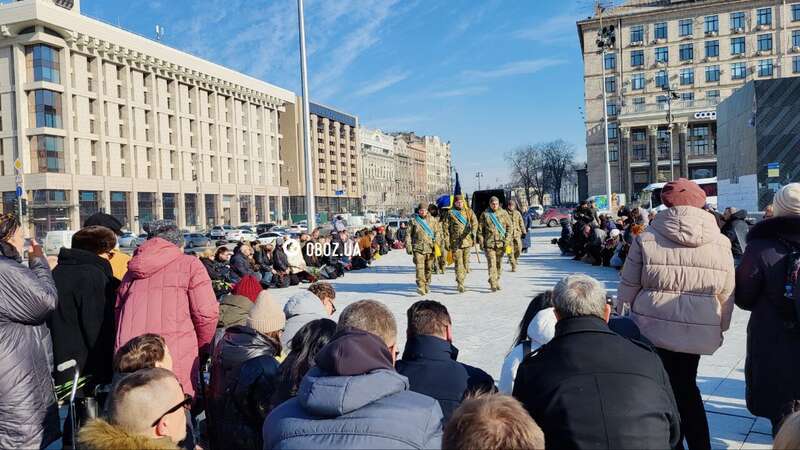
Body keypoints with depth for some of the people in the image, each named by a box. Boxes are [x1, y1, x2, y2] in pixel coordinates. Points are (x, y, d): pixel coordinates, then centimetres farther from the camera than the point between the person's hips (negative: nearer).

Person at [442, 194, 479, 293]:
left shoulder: (468, 211, 9)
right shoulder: (450, 213, 2)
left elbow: (474, 221, -3)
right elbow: (445, 227, 2)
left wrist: (473, 232, -22)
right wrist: (447, 241, -3)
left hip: (467, 241, 3)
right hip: (455, 241, -3)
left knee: (465, 262, 11)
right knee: (458, 263, -9)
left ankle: (461, 281, 27)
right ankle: (460, 284, -11)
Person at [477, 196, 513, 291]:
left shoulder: (504, 213, 6)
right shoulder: (485, 214, 4)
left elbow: (509, 226, 8)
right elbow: (480, 228, 7)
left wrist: (507, 239, -2)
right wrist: (481, 241, 0)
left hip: (501, 243, 2)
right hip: (489, 243, -2)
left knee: (499, 263, 10)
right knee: (492, 264, -9)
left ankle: (497, 282, 25)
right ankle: (493, 284, -11)